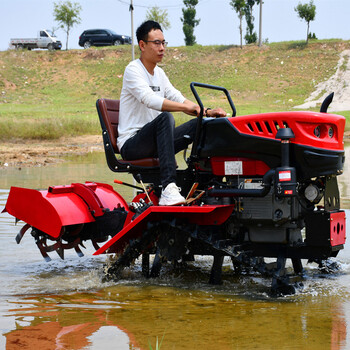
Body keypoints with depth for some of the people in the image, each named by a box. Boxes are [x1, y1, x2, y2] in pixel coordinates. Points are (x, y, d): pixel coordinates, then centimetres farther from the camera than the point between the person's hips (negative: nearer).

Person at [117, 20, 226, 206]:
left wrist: (207, 111, -6)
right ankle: (168, 189, -48)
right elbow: (149, 99, -27)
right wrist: (186, 107, -37)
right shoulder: (133, 70, -10)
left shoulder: (159, 73, 17)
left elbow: (178, 99, 12)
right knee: (165, 117, -36)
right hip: (131, 144, -8)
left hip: (153, 142, 8)